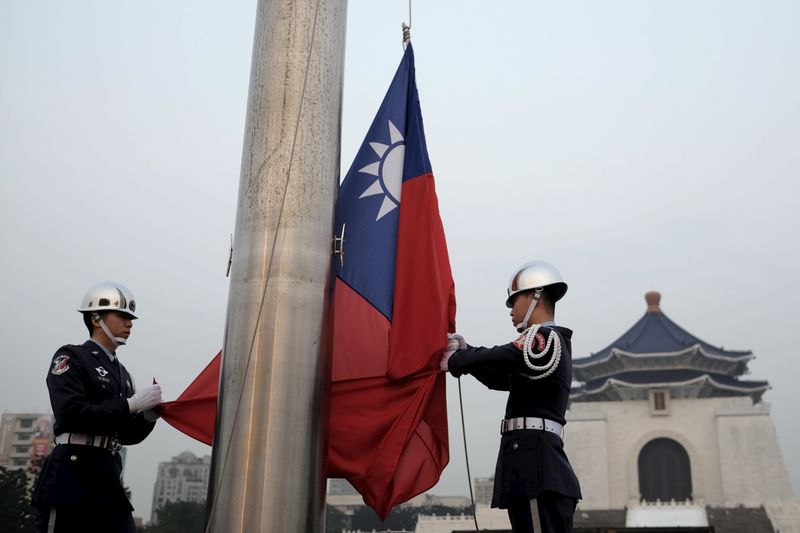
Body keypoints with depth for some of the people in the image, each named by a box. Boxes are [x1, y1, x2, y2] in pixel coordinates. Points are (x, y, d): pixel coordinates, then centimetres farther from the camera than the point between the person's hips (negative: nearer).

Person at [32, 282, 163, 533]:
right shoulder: (71, 358, -1)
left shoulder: (122, 373, 19)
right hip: (72, 476, -7)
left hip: (109, 478, 7)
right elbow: (71, 414, -16)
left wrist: (149, 416, -1)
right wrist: (131, 404, -15)